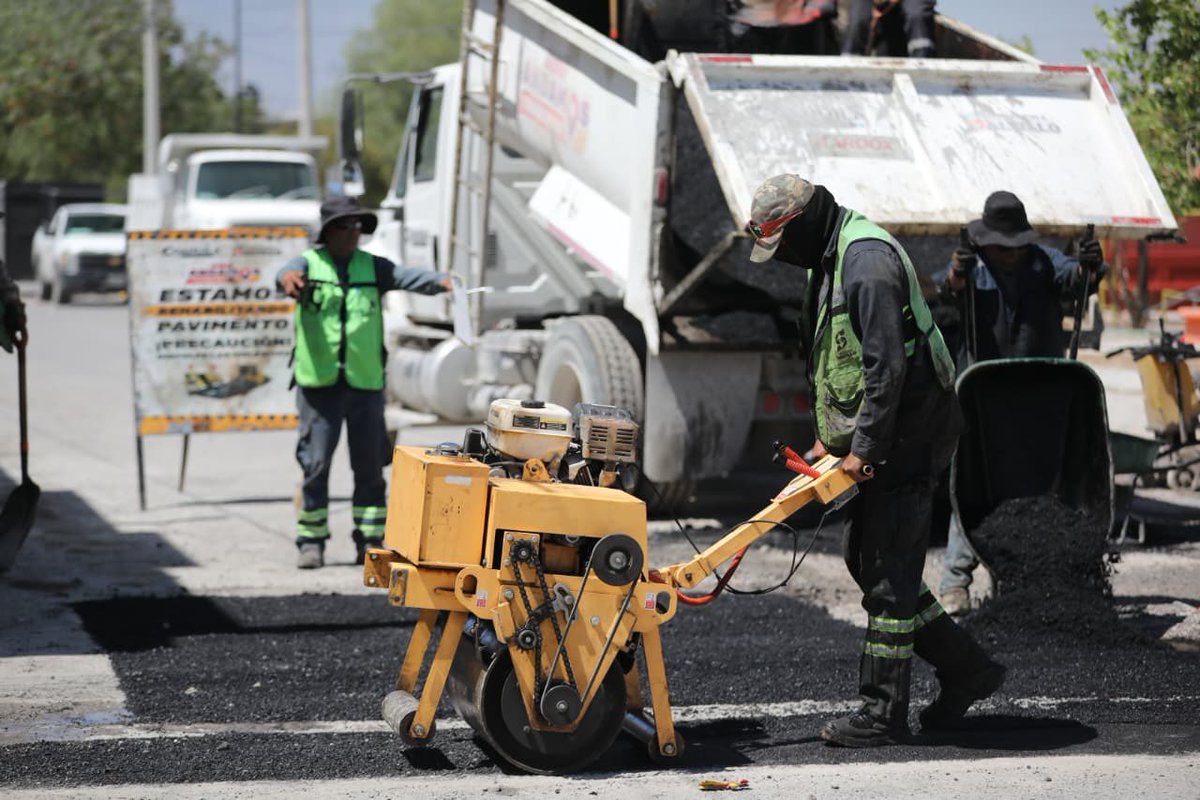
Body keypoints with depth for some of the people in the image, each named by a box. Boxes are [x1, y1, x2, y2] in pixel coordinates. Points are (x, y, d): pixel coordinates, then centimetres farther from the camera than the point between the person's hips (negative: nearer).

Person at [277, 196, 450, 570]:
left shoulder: (372, 267, 8)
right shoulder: (308, 263, 3)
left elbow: (405, 276, -8)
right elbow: (289, 273, -18)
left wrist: (441, 281, -28)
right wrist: (287, 277, -44)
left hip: (366, 382, 2)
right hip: (319, 382, -2)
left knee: (369, 466, 5)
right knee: (315, 464, -1)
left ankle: (370, 542, 13)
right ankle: (311, 542, 8)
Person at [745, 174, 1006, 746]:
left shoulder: (867, 260, -19)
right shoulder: (831, 259, 15)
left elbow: (886, 366, -24)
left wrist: (862, 448, -21)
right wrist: (829, 436, 17)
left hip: (906, 433, -11)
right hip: (874, 437, 11)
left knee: (888, 573, -6)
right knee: (863, 559, 13)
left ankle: (883, 714, 1)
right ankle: (965, 668, 22)